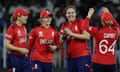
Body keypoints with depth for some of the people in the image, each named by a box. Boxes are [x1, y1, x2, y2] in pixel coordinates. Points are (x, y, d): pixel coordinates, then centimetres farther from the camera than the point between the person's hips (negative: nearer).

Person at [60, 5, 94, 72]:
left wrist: (72, 34, -15)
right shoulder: (64, 26, 11)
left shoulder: (81, 22, -4)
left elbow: (87, 36, -17)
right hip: (70, 57, 6)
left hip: (83, 56, -6)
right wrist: (64, 36, -10)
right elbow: (61, 41, 12)